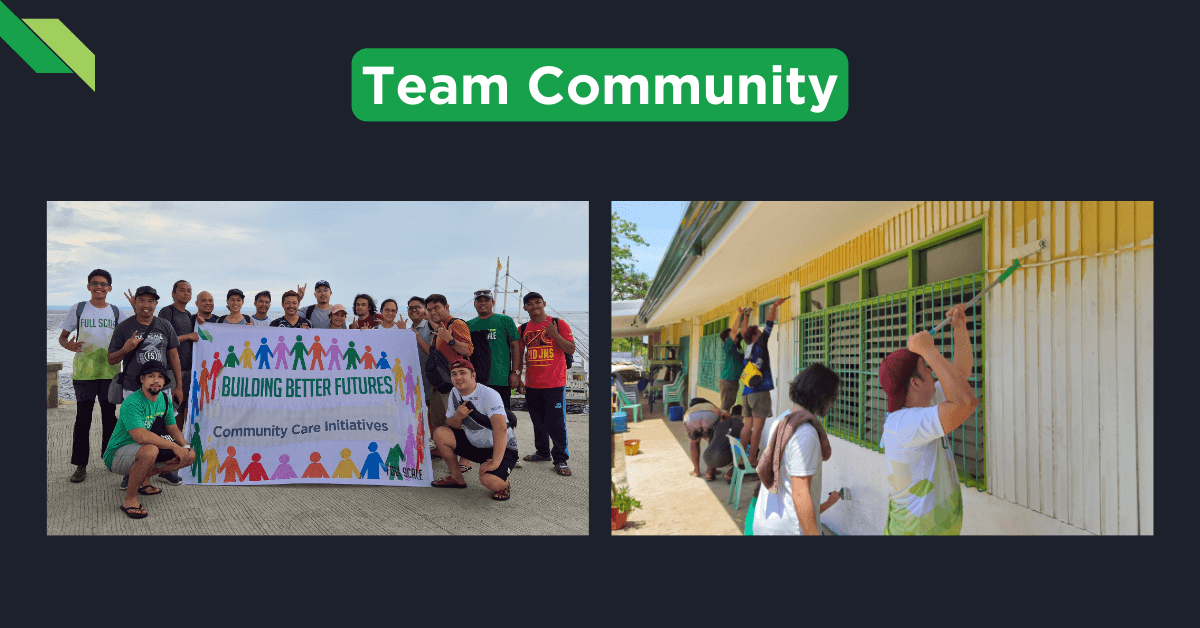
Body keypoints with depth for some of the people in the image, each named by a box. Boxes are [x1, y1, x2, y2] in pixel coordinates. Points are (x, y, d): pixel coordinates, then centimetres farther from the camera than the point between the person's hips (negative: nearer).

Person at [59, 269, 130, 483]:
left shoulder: (117, 313, 7)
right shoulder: (78, 310, 3)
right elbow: (62, 337, 7)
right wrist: (69, 345, -15)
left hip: (110, 371, 2)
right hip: (83, 372, -1)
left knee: (109, 416, 9)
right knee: (83, 419, 0)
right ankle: (80, 465, 6)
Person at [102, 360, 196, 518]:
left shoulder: (164, 399, 2)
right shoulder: (132, 403, -24)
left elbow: (173, 428, 11)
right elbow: (141, 437, -35)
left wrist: (185, 446, -7)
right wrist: (174, 446, -29)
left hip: (144, 449, 8)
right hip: (118, 454, -8)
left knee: (190, 455, -3)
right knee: (150, 451, -40)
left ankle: (143, 477, 11)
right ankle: (130, 499, -20)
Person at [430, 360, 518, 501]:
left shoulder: (489, 395, -24)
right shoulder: (455, 393, 0)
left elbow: (501, 428, -36)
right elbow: (451, 425, 8)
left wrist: (495, 462, -43)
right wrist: (458, 417, -18)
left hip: (502, 448, -7)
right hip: (474, 444, 7)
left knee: (490, 480, -34)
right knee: (440, 433, -8)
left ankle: (503, 484, 5)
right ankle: (457, 478, 10)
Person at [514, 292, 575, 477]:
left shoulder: (558, 324, -2)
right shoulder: (523, 329, 9)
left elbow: (571, 349, -6)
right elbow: (519, 356, 15)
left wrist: (555, 335, -19)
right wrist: (517, 379, 11)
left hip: (555, 384, -4)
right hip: (532, 385, 4)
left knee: (556, 423, -6)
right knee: (538, 421, 14)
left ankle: (560, 459, 4)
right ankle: (542, 452, 30)